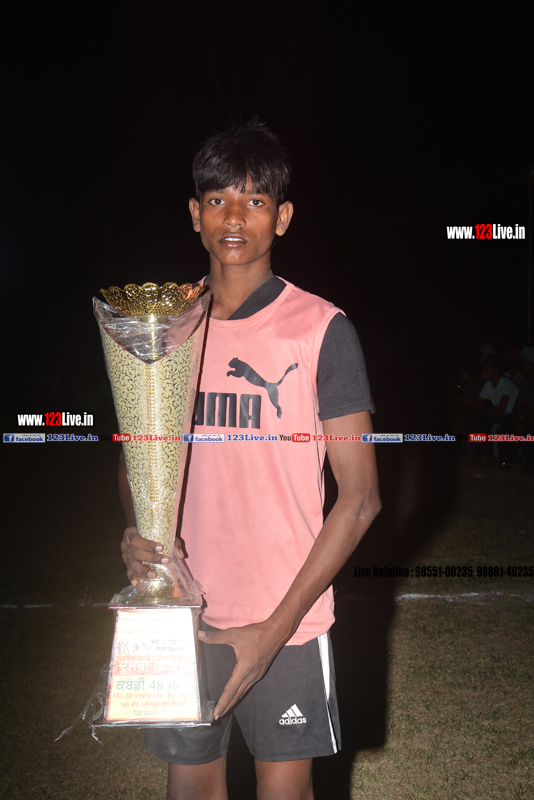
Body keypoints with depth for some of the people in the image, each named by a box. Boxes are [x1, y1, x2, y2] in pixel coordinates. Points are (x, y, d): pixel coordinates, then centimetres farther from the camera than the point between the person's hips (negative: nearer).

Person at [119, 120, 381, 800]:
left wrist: (276, 628, -14)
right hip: (181, 612, 3)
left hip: (287, 619, -3)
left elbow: (360, 496, -10)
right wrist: (135, 529, -8)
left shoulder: (321, 330, -9)